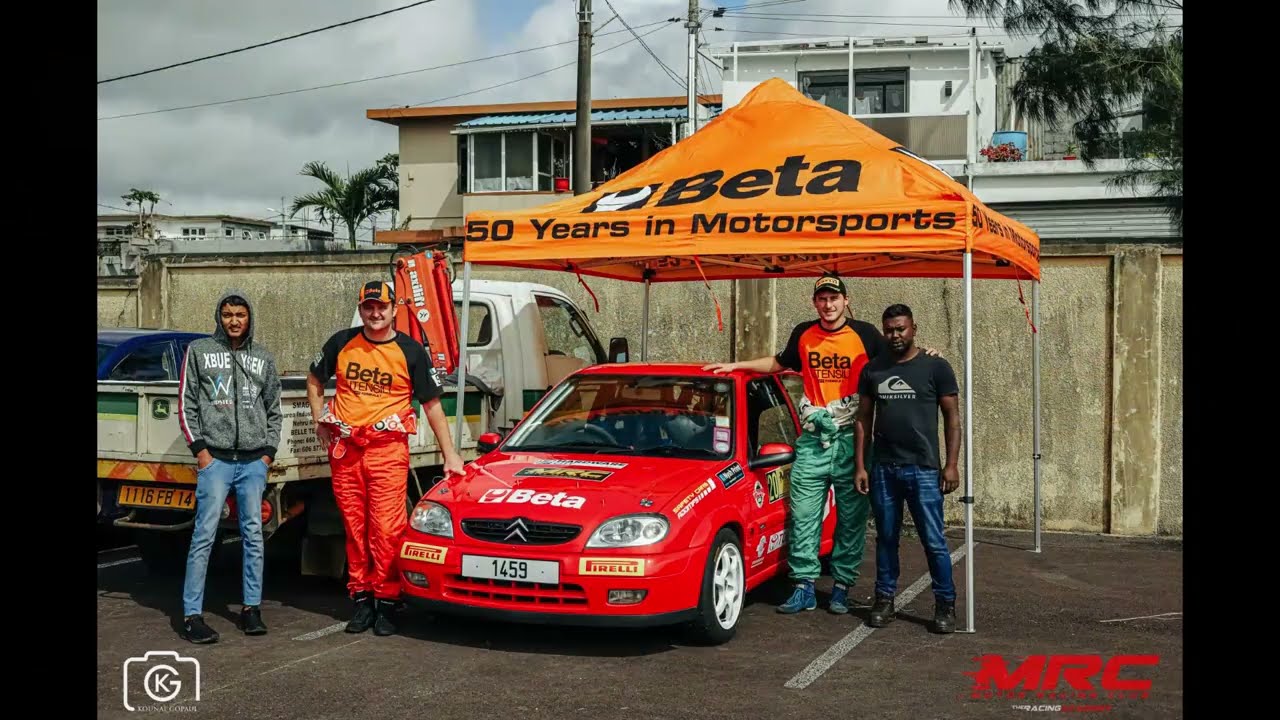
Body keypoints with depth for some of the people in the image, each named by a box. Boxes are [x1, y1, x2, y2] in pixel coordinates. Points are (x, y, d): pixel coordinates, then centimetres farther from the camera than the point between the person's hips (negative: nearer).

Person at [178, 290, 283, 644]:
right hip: (215, 459, -3)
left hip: (254, 462, 3)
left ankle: (251, 608, 13)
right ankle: (192, 614, -3)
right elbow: (186, 404, 4)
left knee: (253, 535, 5)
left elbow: (274, 410, 16)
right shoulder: (199, 351, 6)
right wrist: (200, 449, -4)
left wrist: (268, 452, 7)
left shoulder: (263, 358, 13)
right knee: (204, 535, -6)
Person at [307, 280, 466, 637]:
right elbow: (314, 380, 24)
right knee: (354, 527, 7)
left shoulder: (410, 351, 1)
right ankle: (361, 597, 16)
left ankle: (386, 601, 4)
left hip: (388, 449, -3)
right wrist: (320, 422, 11)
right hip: (344, 449, 3)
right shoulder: (342, 343, 8)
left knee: (387, 528, -7)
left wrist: (449, 454, -1)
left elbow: (432, 404, 4)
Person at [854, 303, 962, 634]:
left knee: (934, 541, -3)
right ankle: (884, 600, 20)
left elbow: (952, 416, 1)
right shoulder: (872, 370, 9)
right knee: (886, 539, 11)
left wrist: (951, 464, -7)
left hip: (923, 469, -3)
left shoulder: (936, 368, 1)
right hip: (883, 469, 3)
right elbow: (864, 418, 11)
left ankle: (945, 605, 7)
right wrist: (860, 466, 5)